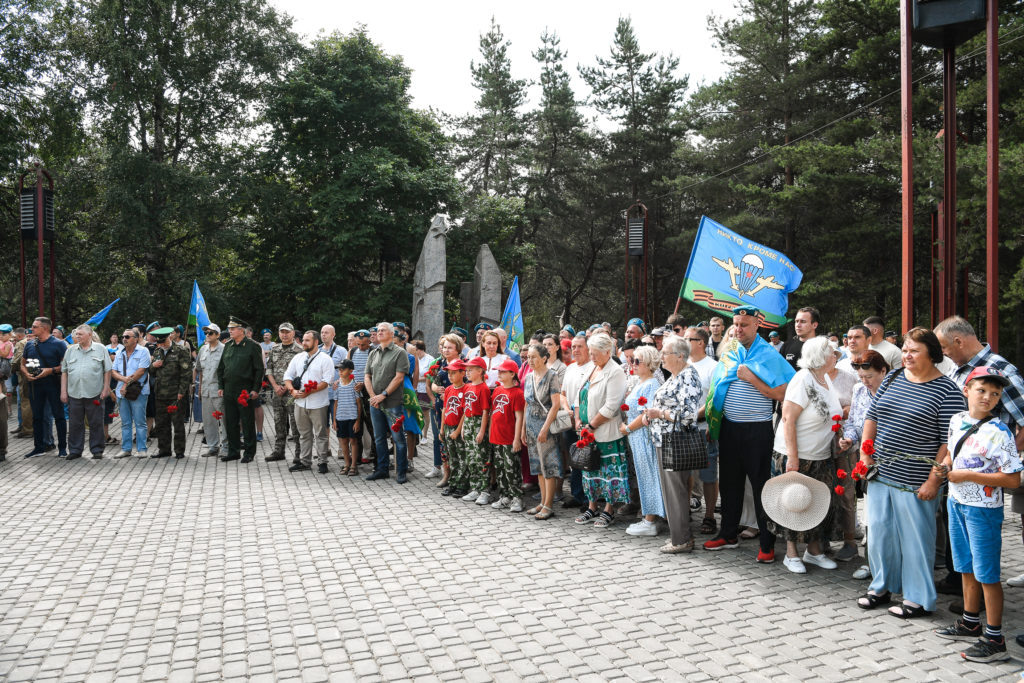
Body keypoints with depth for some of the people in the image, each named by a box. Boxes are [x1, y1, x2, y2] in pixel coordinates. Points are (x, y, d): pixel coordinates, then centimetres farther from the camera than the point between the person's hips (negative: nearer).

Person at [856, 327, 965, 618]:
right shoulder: (892, 378, 9)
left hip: (914, 482, -6)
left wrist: (934, 480, -16)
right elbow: (872, 416, 15)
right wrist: (865, 453, 6)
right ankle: (883, 586, 31)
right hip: (880, 474, 6)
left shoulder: (947, 391, -10)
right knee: (880, 532, 14)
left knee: (915, 538, 5)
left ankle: (919, 599, 20)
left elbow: (949, 441, -12)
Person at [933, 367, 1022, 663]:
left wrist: (968, 475, -22)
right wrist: (945, 464, -1)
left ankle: (994, 640, 13)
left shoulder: (999, 433, -18)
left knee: (986, 574, 1)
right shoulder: (956, 420, 2)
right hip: (956, 503, 7)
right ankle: (970, 622, 36)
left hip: (983, 509, -7)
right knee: (966, 568, 20)